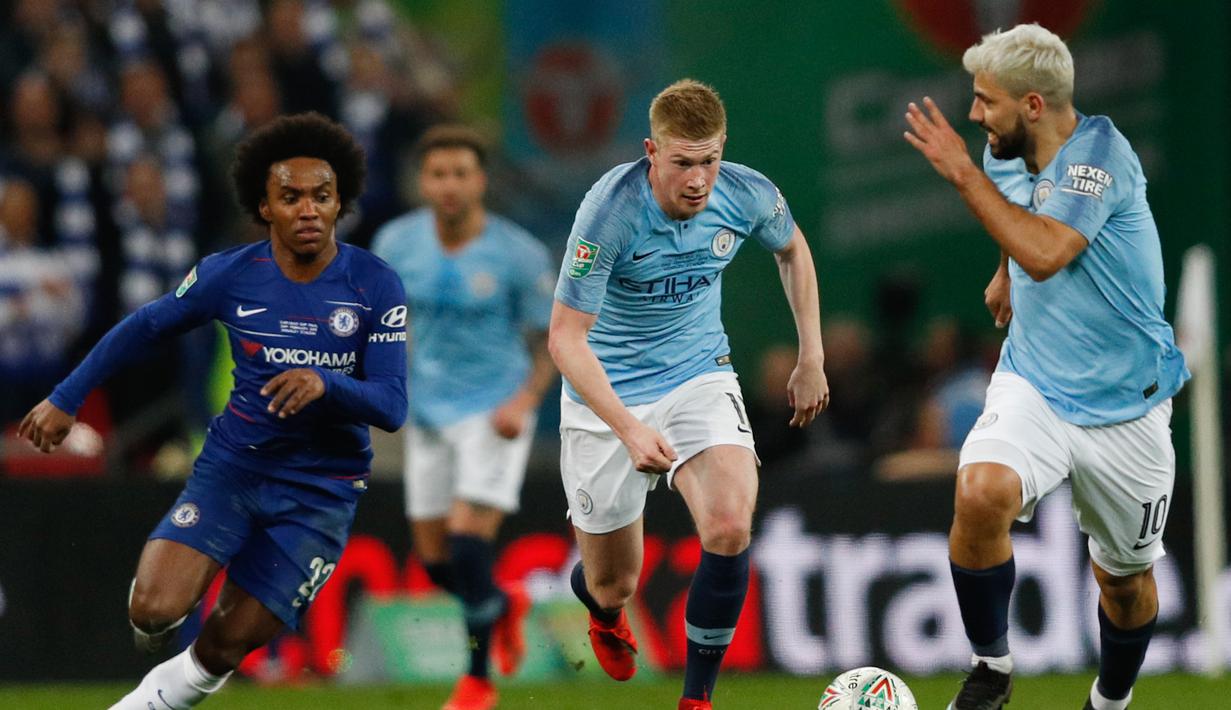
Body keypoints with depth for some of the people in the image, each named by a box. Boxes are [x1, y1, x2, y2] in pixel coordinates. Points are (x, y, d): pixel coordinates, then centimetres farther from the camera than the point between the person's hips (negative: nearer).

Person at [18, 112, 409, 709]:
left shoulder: (374, 286, -10)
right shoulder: (230, 275, -6)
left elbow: (392, 407, -14)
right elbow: (143, 328, 9)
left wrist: (324, 383, -34)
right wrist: (66, 399, 12)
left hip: (320, 494, -1)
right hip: (232, 464, 1)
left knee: (223, 649, -4)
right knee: (155, 610, -19)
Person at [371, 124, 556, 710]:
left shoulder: (519, 254, -12)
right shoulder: (397, 242, -3)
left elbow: (552, 340, -3)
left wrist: (524, 402, -18)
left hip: (493, 414, -4)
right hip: (428, 414, 4)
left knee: (468, 541, -18)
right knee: (436, 562, 8)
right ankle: (504, 606, 42)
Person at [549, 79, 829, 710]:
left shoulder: (747, 196, -13)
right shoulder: (611, 211, -27)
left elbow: (792, 250, 12)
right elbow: (565, 337, -24)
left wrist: (811, 360, 11)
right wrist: (629, 428, -35)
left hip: (699, 377, 2)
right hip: (608, 394, -2)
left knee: (730, 527, -25)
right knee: (613, 583, 7)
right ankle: (604, 614, 48)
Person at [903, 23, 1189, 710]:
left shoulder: (1101, 153, -18)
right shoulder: (1005, 155, 2)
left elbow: (1046, 253, -31)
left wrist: (966, 175, -25)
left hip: (1125, 406, -3)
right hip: (1034, 385, 4)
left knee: (1126, 576, 9)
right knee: (980, 494, -28)